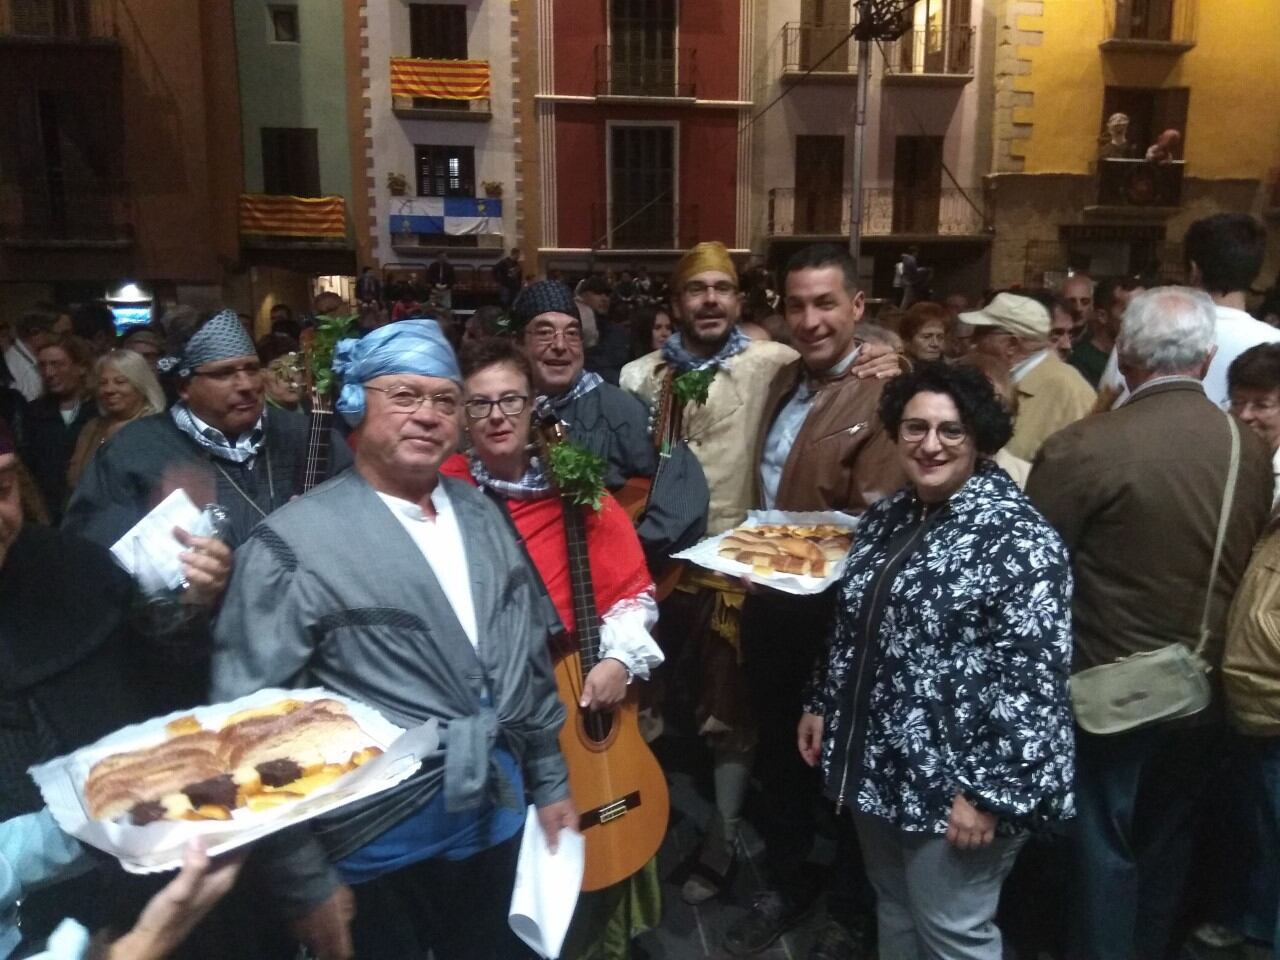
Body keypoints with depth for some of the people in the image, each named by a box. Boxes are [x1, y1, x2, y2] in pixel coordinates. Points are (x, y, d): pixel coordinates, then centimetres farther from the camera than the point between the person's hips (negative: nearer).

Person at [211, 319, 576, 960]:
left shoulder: (482, 517, 4)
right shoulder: (292, 545, -16)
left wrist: (549, 781, 12)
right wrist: (307, 882, -13)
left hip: (498, 821, 6)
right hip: (376, 850, -5)